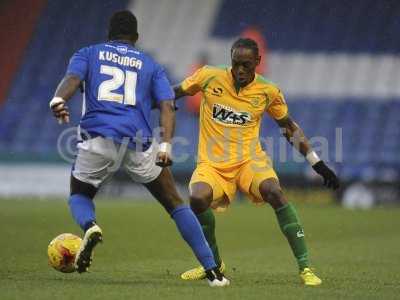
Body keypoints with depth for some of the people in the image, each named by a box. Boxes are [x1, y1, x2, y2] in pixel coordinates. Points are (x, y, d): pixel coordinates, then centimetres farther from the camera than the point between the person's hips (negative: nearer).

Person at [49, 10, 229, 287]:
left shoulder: (88, 54, 20)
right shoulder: (151, 65, 22)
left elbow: (72, 79, -4)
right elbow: (167, 105, 5)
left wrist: (58, 100, -23)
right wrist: (166, 146, -6)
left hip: (98, 137, 0)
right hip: (138, 142, 1)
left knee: (79, 195, 25)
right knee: (174, 203, 14)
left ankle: (90, 226, -12)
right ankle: (212, 271, 6)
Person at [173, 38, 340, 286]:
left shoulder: (268, 91, -1)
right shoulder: (209, 77, -3)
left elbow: (290, 128, 11)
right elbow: (176, 91, 15)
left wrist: (318, 164, 7)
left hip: (249, 160, 0)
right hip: (212, 163, 0)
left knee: (274, 192, -30)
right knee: (198, 198, -30)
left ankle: (305, 267, -24)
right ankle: (214, 263, -2)